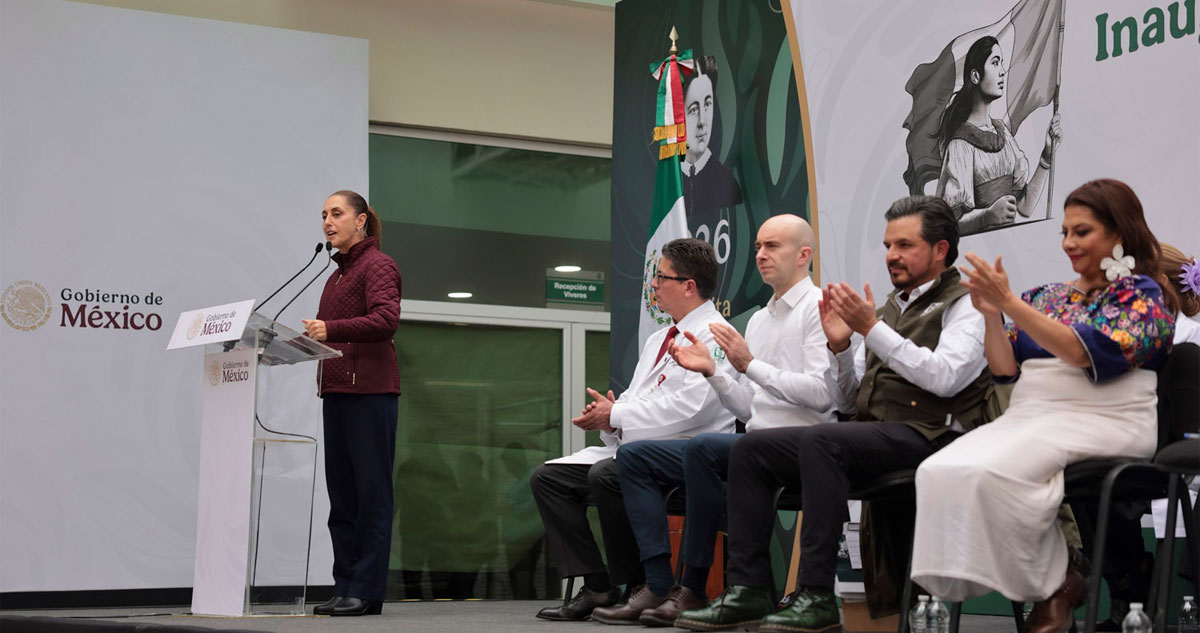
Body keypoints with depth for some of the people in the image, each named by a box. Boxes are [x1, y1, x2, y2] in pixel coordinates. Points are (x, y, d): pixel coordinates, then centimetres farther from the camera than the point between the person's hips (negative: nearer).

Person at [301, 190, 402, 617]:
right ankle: (345, 588, 12)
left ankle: (366, 592, -5)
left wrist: (331, 329, -29)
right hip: (337, 391, 9)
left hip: (370, 392, -9)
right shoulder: (338, 274, 22)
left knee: (371, 492, -6)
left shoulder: (378, 265, -4)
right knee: (341, 494, 8)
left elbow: (386, 320, -20)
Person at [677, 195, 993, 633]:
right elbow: (846, 401, 20)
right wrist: (840, 345, 3)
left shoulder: (964, 306, 2)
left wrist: (873, 330, -16)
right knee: (750, 448, -6)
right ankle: (748, 589, -12)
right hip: (869, 432, 8)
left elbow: (945, 377, -17)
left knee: (820, 441, -33)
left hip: (926, 437, -8)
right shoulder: (885, 309, 22)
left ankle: (816, 597, -32)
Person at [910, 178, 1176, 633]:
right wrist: (992, 315, -3)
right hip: (1028, 416, 6)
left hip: (1103, 422, -6)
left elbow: (1085, 350, -15)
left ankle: (1056, 583, -12)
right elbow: (1006, 369, 15)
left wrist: (1010, 301, -20)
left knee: (994, 472, -34)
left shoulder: (1142, 295, 3)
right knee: (940, 472, -23)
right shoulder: (1047, 296, 22)